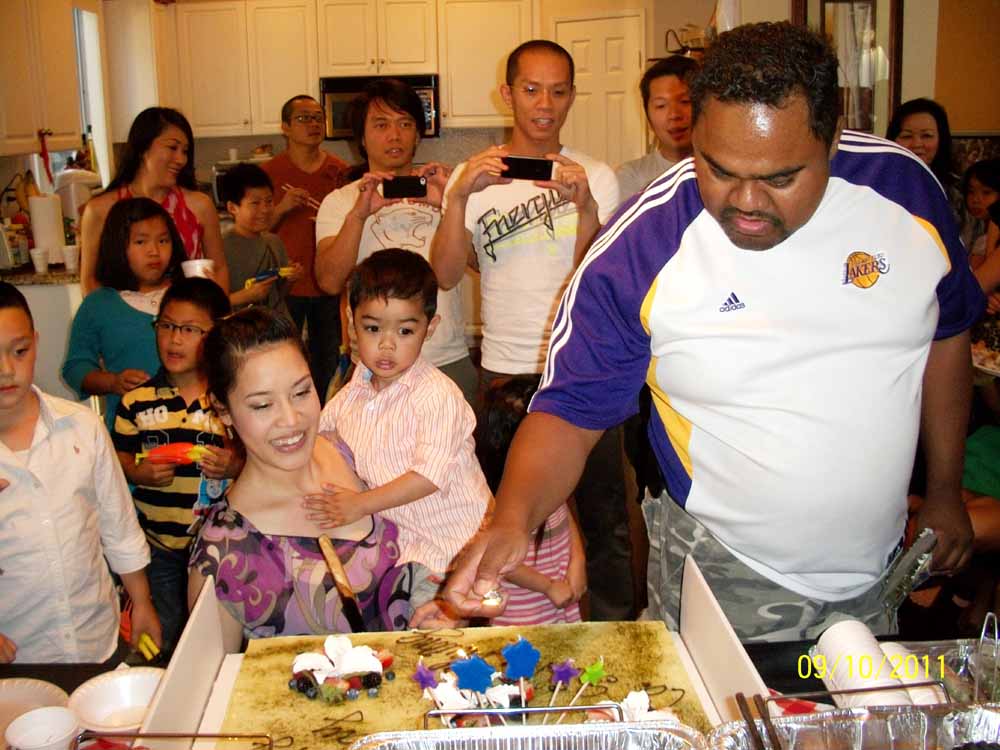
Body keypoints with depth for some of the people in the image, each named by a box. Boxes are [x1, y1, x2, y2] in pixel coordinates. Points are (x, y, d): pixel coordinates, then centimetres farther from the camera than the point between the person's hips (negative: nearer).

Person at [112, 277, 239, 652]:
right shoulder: (136, 401, -1)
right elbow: (119, 457, 7)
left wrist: (236, 466, -21)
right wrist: (138, 472, -13)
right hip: (159, 546, 2)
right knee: (163, 642, 18)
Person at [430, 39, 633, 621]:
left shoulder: (596, 178, 3)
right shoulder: (474, 177, 4)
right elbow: (445, 275, -7)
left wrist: (585, 207, -24)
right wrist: (459, 197, -20)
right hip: (505, 370, 1)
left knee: (604, 515, 6)